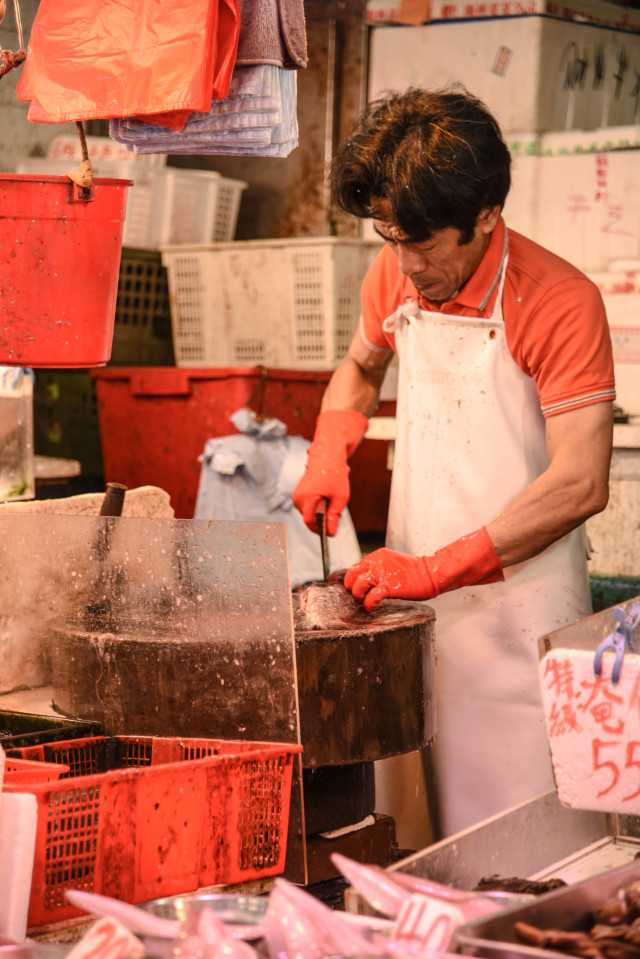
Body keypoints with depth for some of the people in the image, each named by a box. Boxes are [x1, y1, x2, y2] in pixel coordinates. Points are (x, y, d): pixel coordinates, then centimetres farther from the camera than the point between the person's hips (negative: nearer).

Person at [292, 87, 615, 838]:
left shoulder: (560, 302, -15)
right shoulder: (394, 278, 5)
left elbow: (579, 486, -19)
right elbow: (359, 367, 27)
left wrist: (438, 567, -22)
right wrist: (330, 450, 6)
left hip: (517, 613, -6)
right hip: (412, 606, 6)